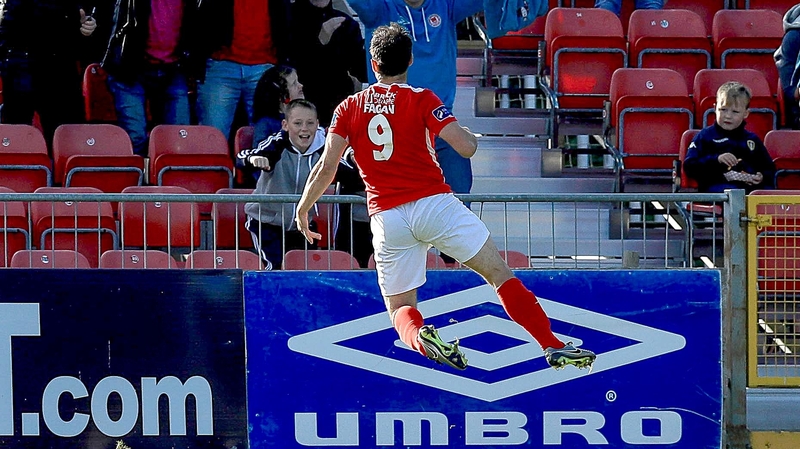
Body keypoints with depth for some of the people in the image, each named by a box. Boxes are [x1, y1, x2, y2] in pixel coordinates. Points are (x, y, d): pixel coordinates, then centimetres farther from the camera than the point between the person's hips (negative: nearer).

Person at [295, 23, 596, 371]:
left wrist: (302, 210, 13)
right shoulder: (421, 100, 0)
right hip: (432, 202, -2)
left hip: (386, 218, 2)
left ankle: (421, 337, -22)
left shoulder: (349, 109, 8)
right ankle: (553, 347, -4)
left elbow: (326, 168, 0)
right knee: (499, 273, 4)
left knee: (400, 307, 12)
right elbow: (467, 147, -8)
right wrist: (472, 136, 15)